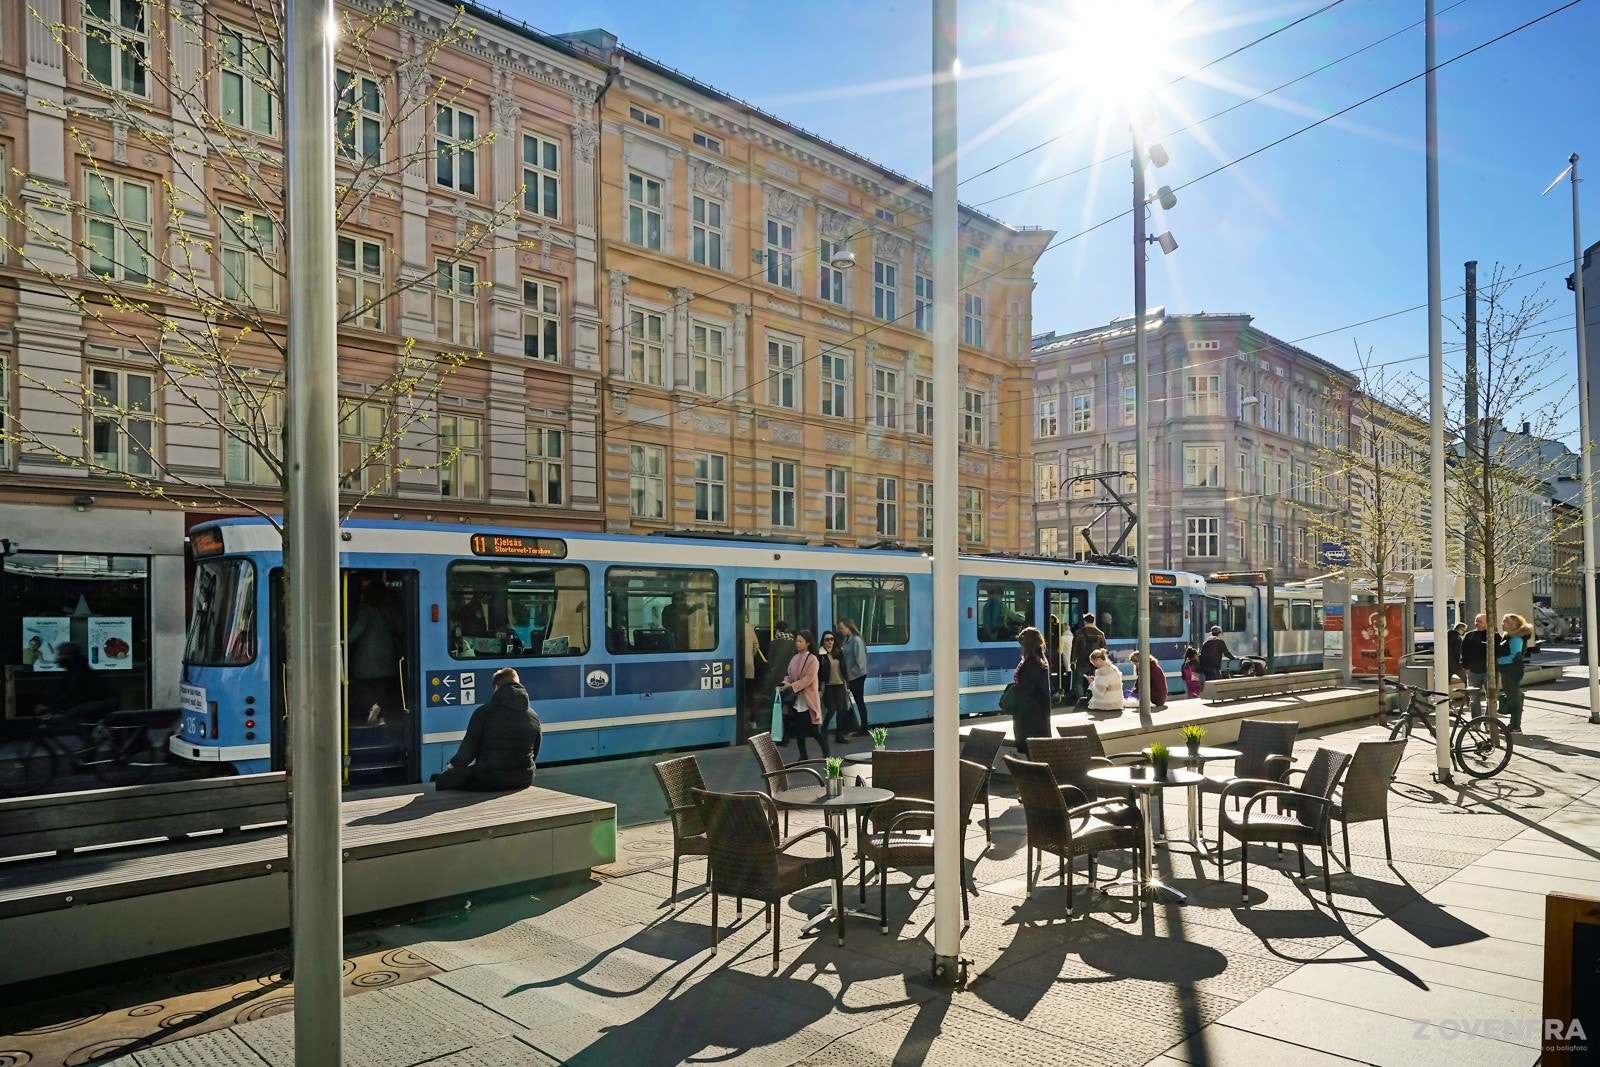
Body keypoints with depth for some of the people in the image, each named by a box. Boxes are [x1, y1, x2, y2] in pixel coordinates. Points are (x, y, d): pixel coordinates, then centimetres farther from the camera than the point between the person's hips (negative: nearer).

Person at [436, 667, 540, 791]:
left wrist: (453, 765, 10)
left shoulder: (484, 711, -10)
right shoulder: (534, 716, 4)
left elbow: (468, 750, -8)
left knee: (442, 780, 13)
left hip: (489, 782, -5)